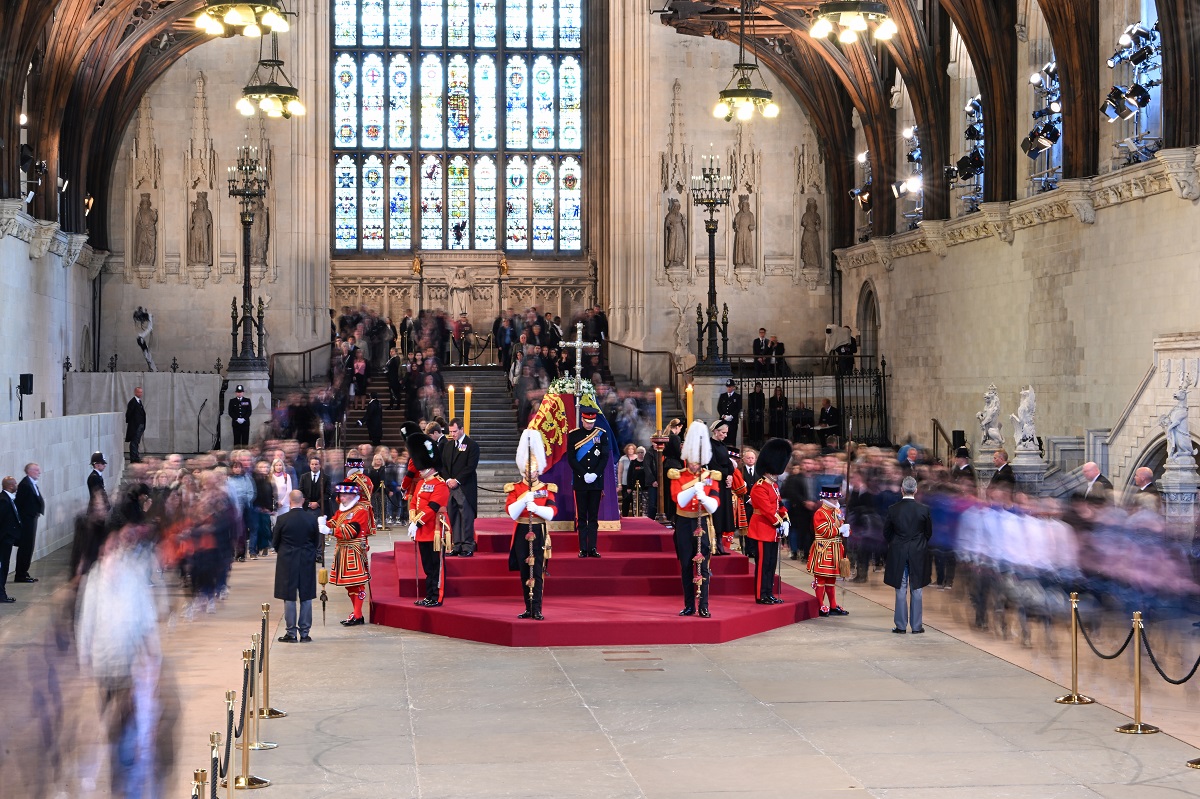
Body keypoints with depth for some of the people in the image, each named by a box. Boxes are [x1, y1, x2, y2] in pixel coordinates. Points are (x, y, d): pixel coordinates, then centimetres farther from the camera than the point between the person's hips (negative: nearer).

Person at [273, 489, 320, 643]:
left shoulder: (282, 519, -10)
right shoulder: (312, 519, -5)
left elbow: (275, 542, -1)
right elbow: (317, 542, 4)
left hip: (287, 562, -2)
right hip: (307, 564, 2)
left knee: (289, 598, 4)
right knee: (306, 598, 7)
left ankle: (291, 633, 6)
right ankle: (304, 633, 9)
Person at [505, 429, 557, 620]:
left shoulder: (547, 489, 5)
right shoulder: (514, 489, 5)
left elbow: (551, 513, -7)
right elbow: (512, 513, -8)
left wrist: (536, 507, -23)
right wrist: (525, 499, -20)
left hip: (539, 533, -1)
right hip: (522, 534, 2)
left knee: (537, 572, -8)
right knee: (525, 573, 6)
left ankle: (537, 610, -10)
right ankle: (529, 608, 12)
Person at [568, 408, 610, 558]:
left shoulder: (602, 434, 5)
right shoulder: (573, 435, 2)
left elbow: (605, 457, 2)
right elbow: (571, 458, -3)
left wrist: (595, 474, -11)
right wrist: (584, 474, -12)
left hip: (596, 482, 1)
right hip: (580, 482, -1)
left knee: (594, 516, 3)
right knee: (581, 516, 0)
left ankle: (593, 548, 4)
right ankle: (583, 549, 1)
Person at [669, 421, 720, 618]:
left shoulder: (711, 477, 2)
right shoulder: (677, 476, 0)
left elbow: (714, 506, -6)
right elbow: (679, 500, -16)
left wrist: (703, 497, -27)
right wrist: (695, 487, -28)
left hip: (702, 524, -1)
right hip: (684, 524, 1)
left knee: (703, 565, -5)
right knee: (686, 566, 5)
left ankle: (703, 607, -3)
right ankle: (689, 606, 12)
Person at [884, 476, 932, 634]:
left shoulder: (893, 510, -8)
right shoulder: (924, 510, -8)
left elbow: (886, 532, 2)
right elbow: (929, 533, 3)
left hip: (898, 555, 0)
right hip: (918, 555, 0)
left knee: (901, 591, 6)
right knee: (916, 590, 7)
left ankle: (901, 626, 7)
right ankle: (916, 626, 9)